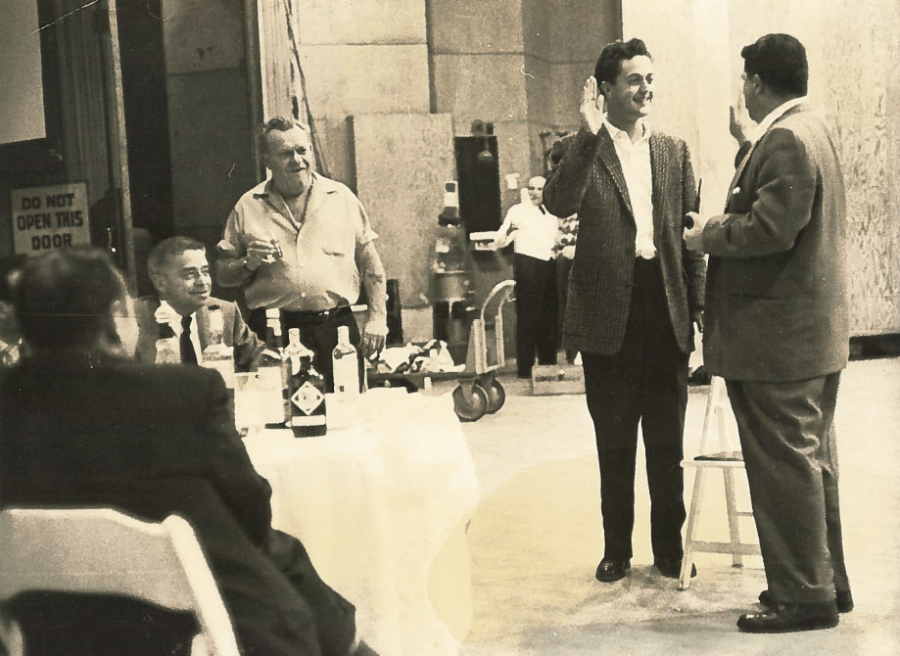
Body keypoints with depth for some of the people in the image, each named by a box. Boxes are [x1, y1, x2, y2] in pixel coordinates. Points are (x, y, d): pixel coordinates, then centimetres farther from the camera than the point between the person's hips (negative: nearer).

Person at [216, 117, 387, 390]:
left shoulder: (341, 198, 9)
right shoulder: (248, 207, 6)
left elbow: (370, 264, 11)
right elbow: (222, 275, 10)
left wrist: (377, 318, 2)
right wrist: (248, 263, -10)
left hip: (336, 327, 1)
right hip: (272, 333, -1)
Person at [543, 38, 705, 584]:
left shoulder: (674, 152, 8)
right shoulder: (585, 151, -2)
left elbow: (689, 232, 8)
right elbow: (559, 204, -22)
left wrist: (699, 305, 3)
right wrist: (590, 135, -26)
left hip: (666, 312, 2)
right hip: (608, 313, -2)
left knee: (667, 442, 11)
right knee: (614, 443, 10)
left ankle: (670, 549, 24)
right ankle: (617, 550, 23)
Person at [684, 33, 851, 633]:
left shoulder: (784, 139, -18)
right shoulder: (811, 130, 15)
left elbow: (772, 227, -25)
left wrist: (708, 235, -11)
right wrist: (750, 147, 26)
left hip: (779, 335, -11)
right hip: (815, 332, 11)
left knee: (784, 466, -3)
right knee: (813, 461, 17)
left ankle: (803, 596, 5)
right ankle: (827, 582, 27)